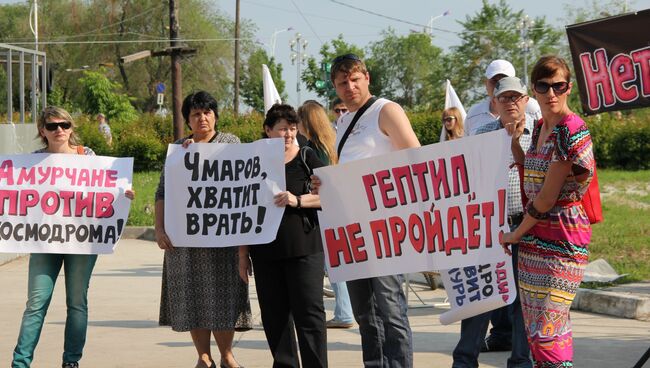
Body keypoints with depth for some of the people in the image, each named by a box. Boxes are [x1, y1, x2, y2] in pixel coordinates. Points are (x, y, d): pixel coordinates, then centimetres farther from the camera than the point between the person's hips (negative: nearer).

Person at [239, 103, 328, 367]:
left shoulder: (307, 159, 3)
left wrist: (298, 201, -17)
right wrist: (243, 254, 11)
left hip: (304, 248, -3)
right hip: (265, 253, 3)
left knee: (309, 313, -6)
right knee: (274, 316, 6)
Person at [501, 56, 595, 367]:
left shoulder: (572, 131, -15)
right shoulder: (540, 128, 12)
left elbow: (547, 197, -16)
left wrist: (516, 234, -4)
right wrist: (512, 133, 14)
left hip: (562, 242, -9)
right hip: (533, 240, 9)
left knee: (546, 331, -12)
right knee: (534, 329, 10)